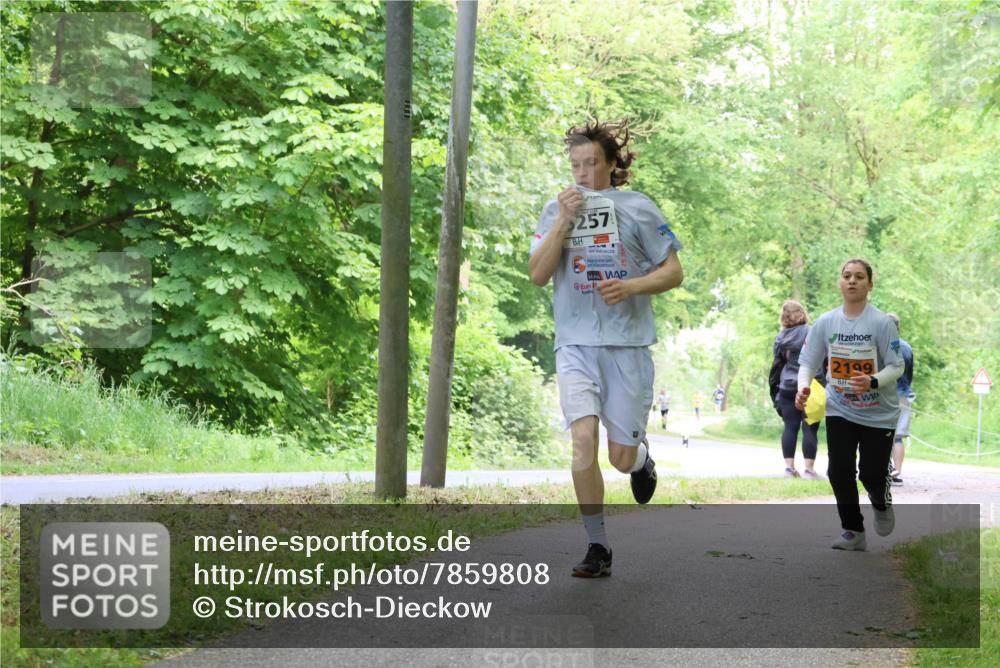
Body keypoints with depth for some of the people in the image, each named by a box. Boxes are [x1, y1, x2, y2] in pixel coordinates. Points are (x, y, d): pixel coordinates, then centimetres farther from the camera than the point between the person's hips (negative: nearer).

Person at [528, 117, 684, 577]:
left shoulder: (637, 207, 1)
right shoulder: (556, 210, 7)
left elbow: (673, 272, 3)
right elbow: (537, 275, -3)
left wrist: (630, 286, -15)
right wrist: (564, 221, -12)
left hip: (627, 344, -1)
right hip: (575, 344, 1)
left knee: (621, 457, 2)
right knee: (583, 441, -16)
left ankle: (642, 458, 41)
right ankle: (597, 547, -5)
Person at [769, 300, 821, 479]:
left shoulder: (781, 338, 3)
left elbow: (777, 364, 7)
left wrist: (774, 387, 14)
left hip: (787, 388, 3)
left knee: (790, 427, 7)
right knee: (810, 428, -1)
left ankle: (789, 467, 5)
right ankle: (809, 468, -4)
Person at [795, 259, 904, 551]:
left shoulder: (882, 322, -13)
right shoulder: (826, 322, -4)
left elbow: (896, 366, -12)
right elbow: (808, 361, -1)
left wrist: (873, 381, -32)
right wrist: (803, 387, -21)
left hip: (879, 414, -2)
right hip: (840, 410, 2)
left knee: (871, 474, -2)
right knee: (839, 471, -6)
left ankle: (882, 503, 35)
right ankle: (853, 531, 12)